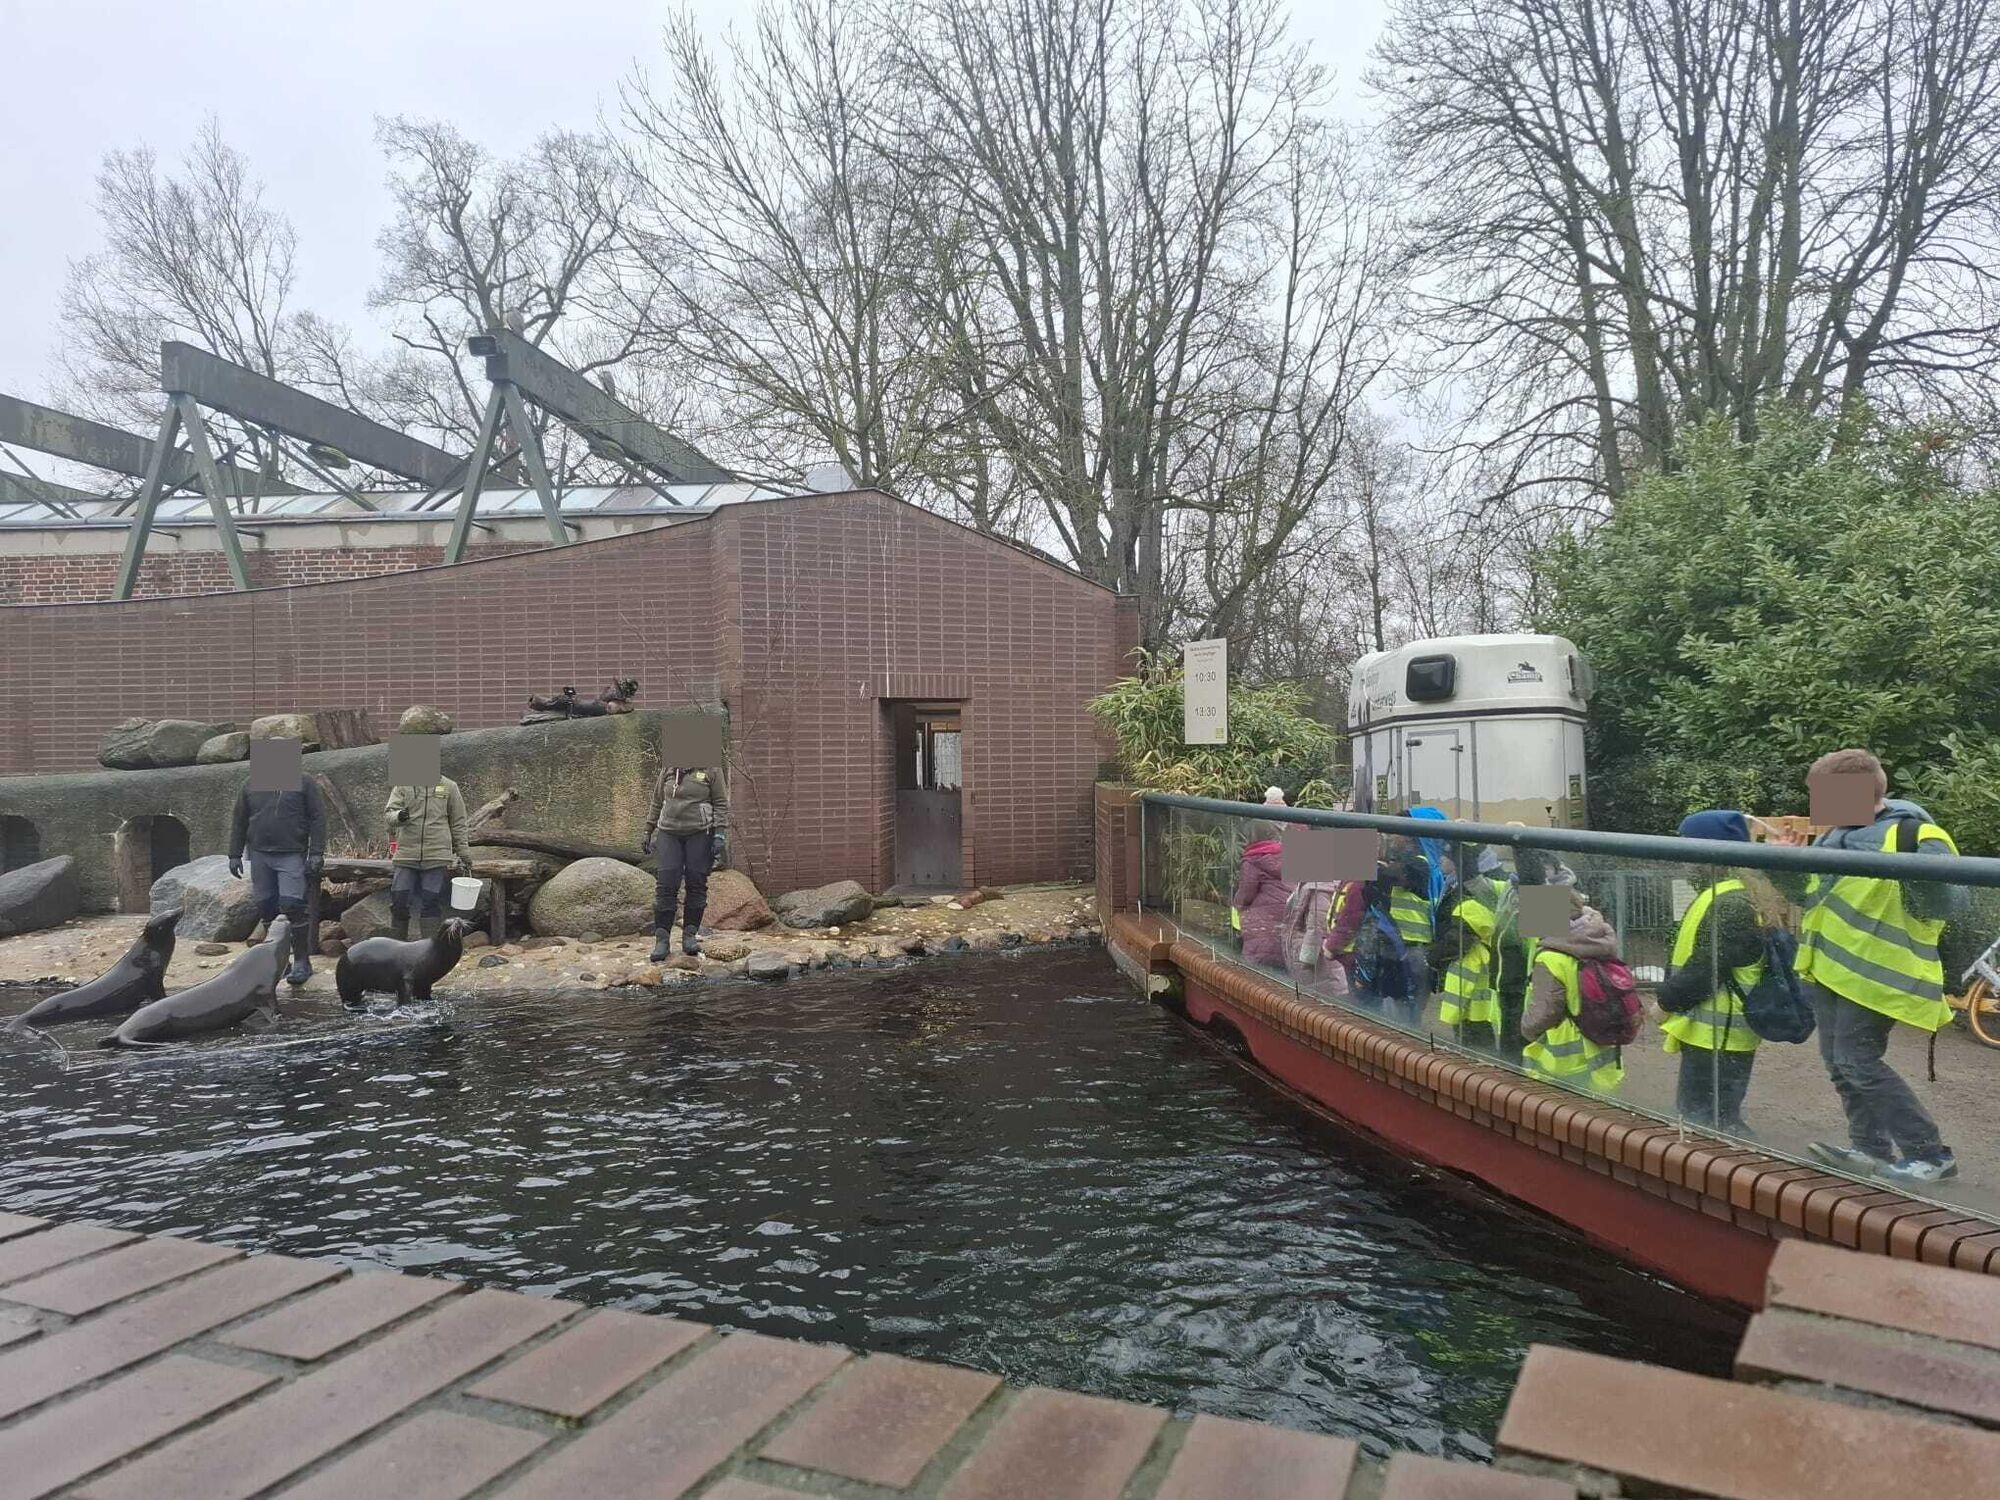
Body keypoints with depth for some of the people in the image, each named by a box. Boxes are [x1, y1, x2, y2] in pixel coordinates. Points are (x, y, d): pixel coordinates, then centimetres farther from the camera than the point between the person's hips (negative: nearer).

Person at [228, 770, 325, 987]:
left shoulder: (303, 783, 2)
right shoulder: (250, 785, 12)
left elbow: (318, 818, -2)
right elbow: (239, 822, 16)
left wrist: (316, 853, -9)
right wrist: (235, 854, 10)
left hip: (292, 855, -4)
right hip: (259, 855, 4)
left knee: (292, 906, -13)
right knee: (267, 908, 6)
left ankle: (302, 961, -5)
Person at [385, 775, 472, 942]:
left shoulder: (449, 787, 7)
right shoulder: (402, 786, 7)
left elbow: (458, 824, 10)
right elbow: (389, 812, -2)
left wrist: (464, 853, 10)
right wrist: (398, 816, -27)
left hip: (437, 857, -1)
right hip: (406, 855, 1)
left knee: (431, 903, 0)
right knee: (399, 902, 2)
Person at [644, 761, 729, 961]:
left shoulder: (711, 769, 0)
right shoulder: (668, 768, 11)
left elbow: (721, 804, -1)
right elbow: (657, 802, 19)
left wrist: (720, 835, -9)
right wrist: (649, 832, 19)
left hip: (700, 834, -2)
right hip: (669, 833, 2)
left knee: (696, 885, 0)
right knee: (666, 886, -4)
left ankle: (690, 935, 11)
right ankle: (662, 938, 1)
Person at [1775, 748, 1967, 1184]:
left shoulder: (1914, 836, -15)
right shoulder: (1836, 833, 11)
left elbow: (1950, 905, -23)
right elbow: (1813, 894, 24)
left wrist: (1922, 870, -40)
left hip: (1873, 974, -9)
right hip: (1828, 969, 9)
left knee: (1858, 1062, -7)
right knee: (1839, 1062, 12)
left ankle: (1931, 1153, 5)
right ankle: (1872, 1147, 23)